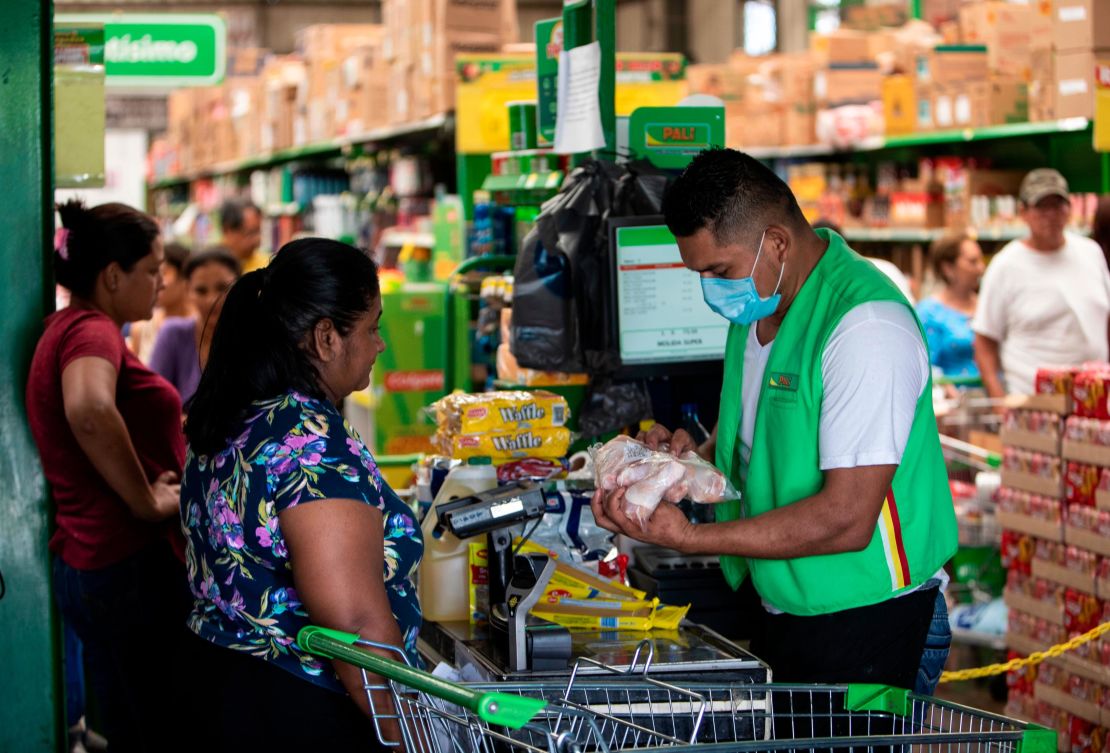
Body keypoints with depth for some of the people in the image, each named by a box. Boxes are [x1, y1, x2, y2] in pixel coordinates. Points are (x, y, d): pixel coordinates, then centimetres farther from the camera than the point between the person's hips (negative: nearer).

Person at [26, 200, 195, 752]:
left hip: (84, 562, 10)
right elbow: (90, 409, -38)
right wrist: (147, 502, -25)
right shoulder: (93, 330, -16)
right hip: (130, 567, -10)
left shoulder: (63, 329, 15)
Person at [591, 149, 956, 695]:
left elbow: (845, 520, -26)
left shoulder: (867, 326, -23)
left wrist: (689, 538, -28)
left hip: (870, 629, -8)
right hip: (780, 618, 8)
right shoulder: (759, 305, 7)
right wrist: (696, 458, -2)